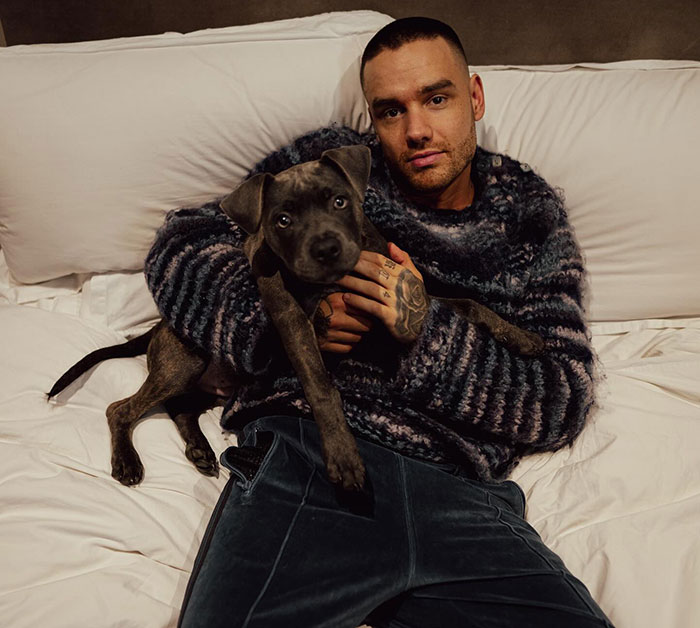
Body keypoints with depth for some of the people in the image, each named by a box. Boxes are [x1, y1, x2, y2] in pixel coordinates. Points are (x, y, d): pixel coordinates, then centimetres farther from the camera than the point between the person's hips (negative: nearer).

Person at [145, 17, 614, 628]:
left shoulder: (532, 217, 16)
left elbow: (565, 400, 8)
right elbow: (182, 244, 14)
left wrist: (428, 334, -7)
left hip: (462, 496, 3)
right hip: (308, 455, -2)